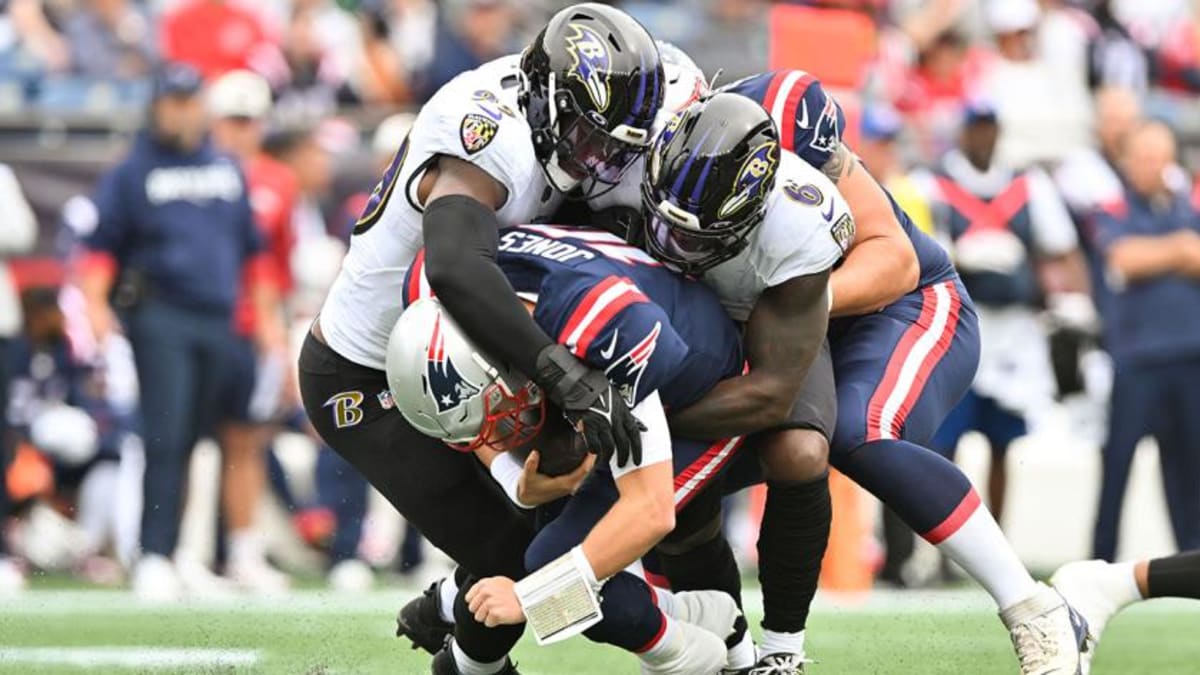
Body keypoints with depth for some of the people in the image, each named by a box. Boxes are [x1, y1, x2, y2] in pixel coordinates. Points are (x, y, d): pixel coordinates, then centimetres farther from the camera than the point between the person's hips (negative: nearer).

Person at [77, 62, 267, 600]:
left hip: (218, 319, 5)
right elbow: (100, 244, 0)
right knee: (167, 440, -13)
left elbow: (250, 247, 24)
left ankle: (184, 553, 13)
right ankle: (154, 557, -14)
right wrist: (95, 306, -13)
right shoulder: (132, 173, 3)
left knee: (201, 443, 6)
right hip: (160, 318, -5)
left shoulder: (228, 171, 17)